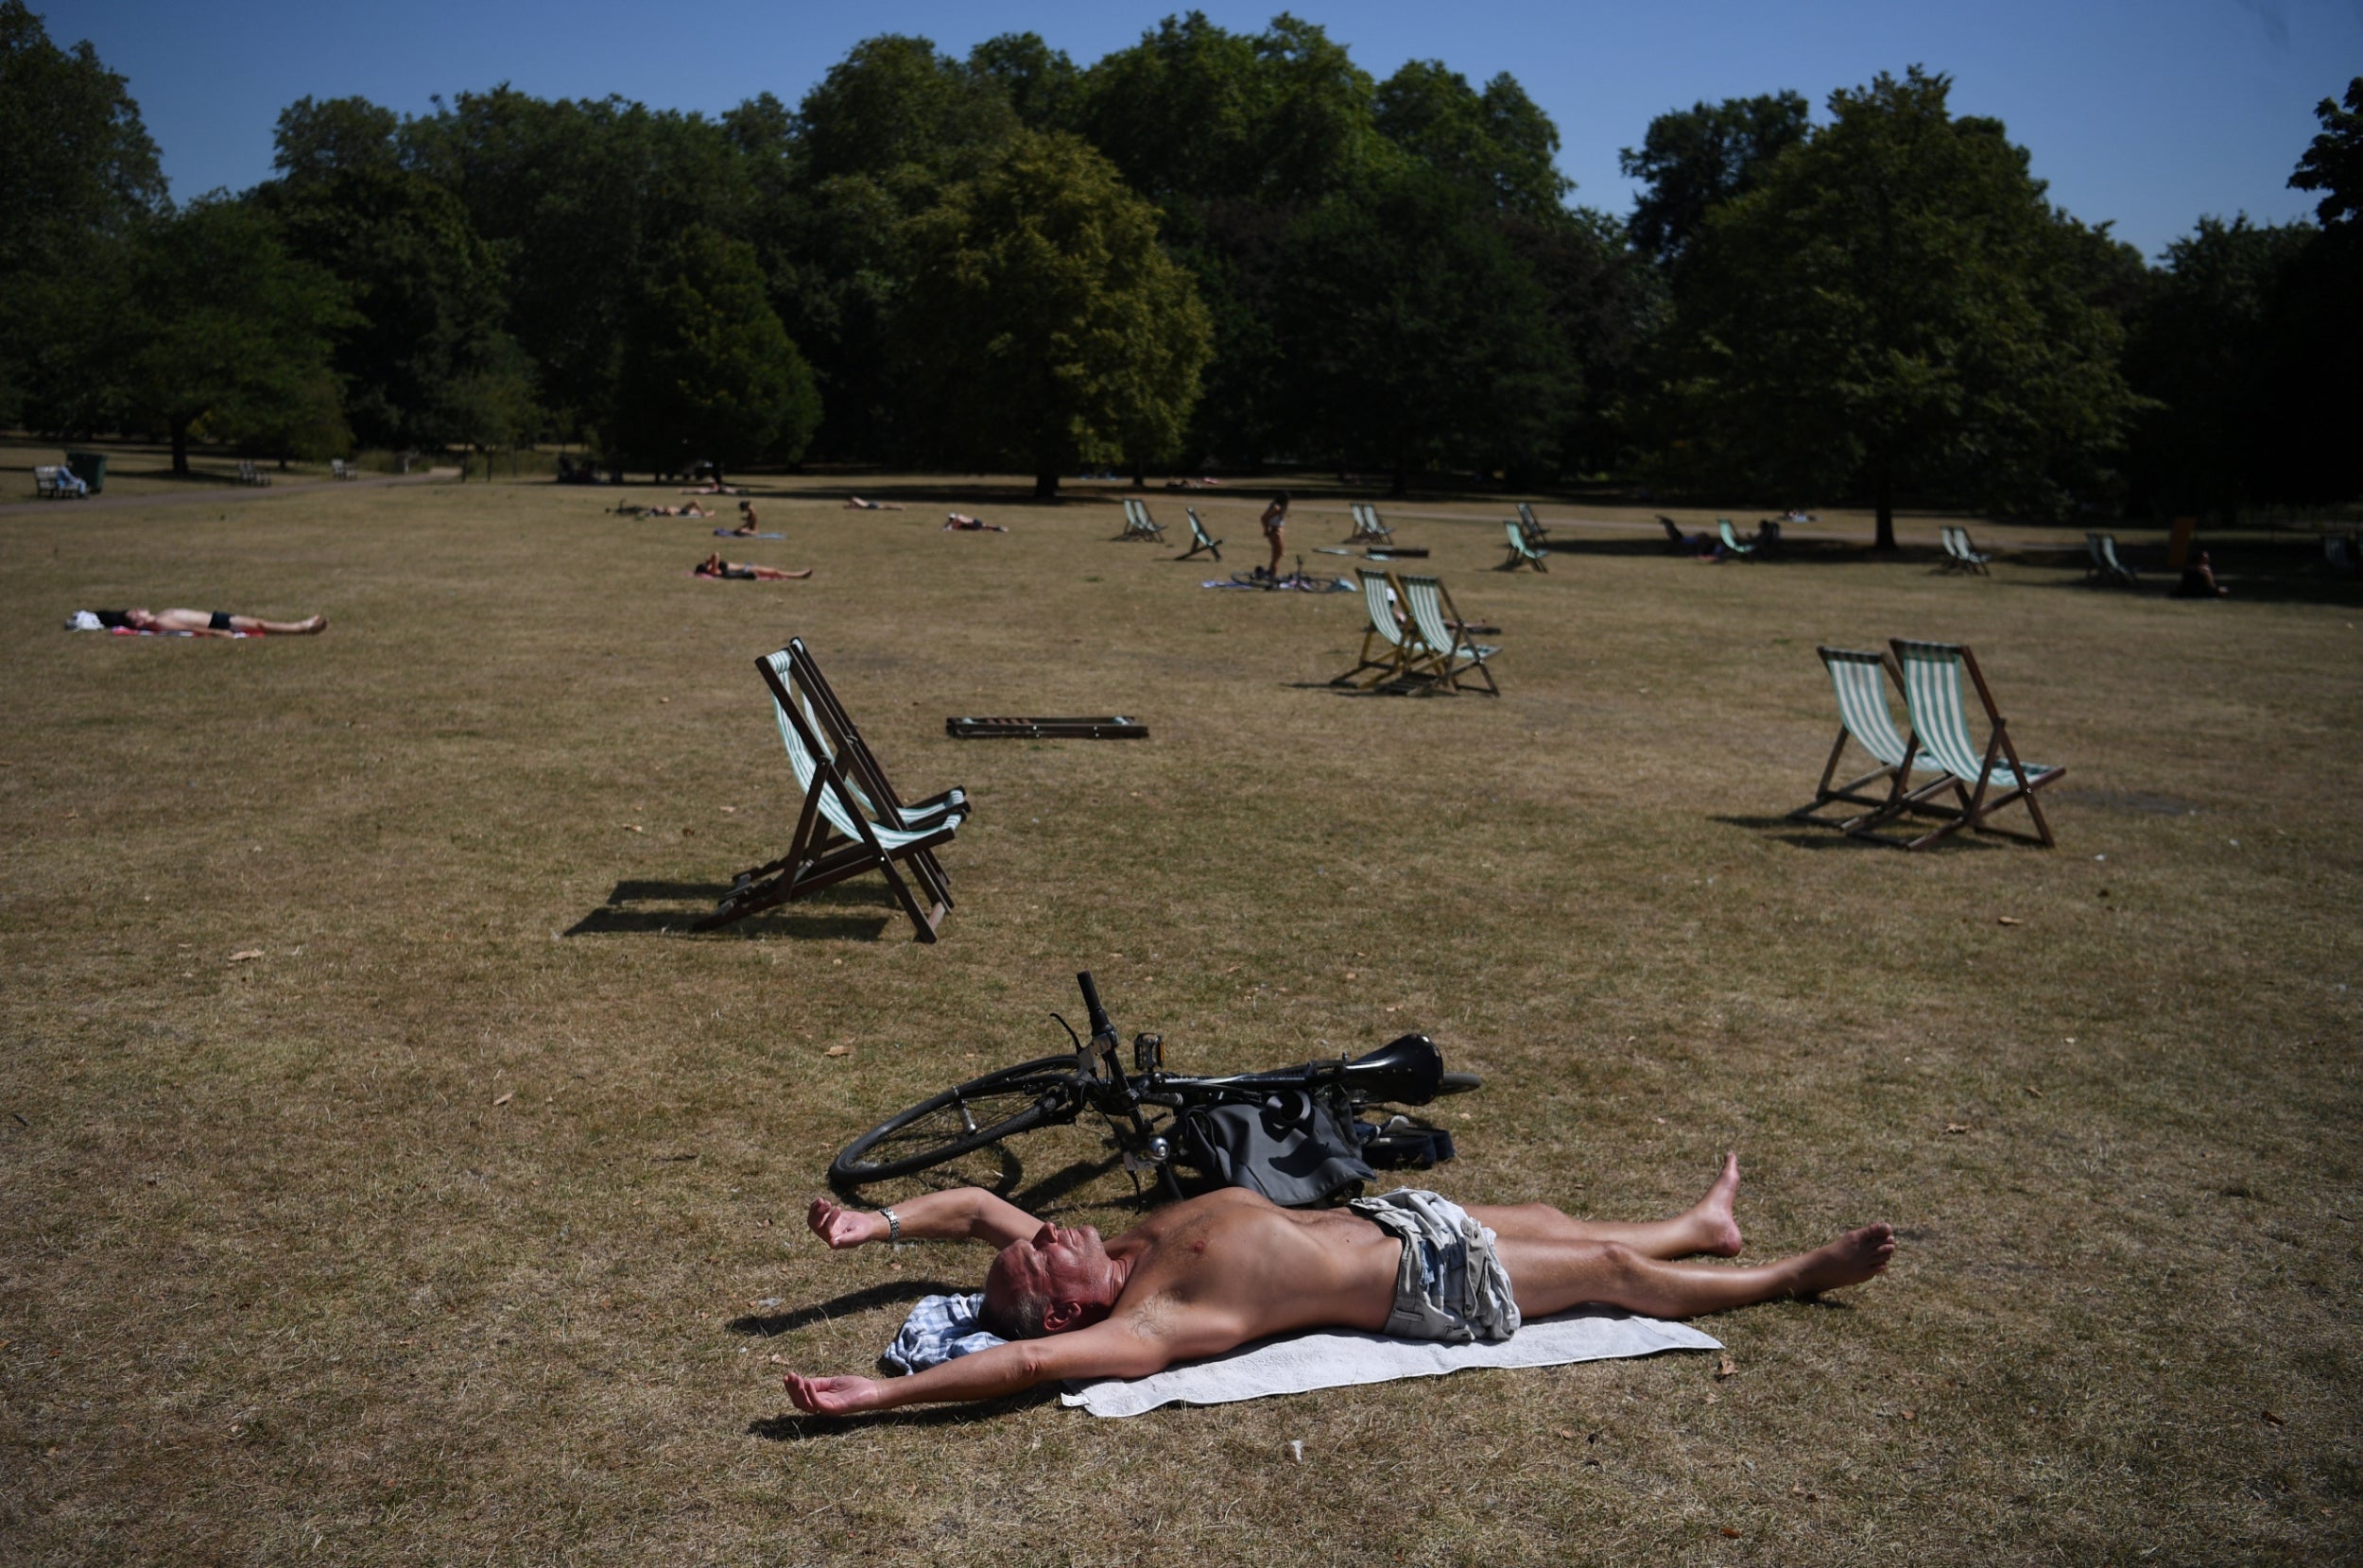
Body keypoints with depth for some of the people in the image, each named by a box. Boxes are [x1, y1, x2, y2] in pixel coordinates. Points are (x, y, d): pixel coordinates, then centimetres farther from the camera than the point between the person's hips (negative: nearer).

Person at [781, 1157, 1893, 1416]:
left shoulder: (1130, 1249, -8)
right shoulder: (1146, 1327, -29)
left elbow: (975, 1203, -7)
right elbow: (1023, 1363, -43)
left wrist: (876, 1222, -21)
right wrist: (875, 1396, -49)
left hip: (1377, 1218, 7)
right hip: (1426, 1284, -7)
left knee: (1553, 1222, 24)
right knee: (1608, 1272, 9)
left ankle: (1703, 1226, 51)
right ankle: (1789, 1279, 30)